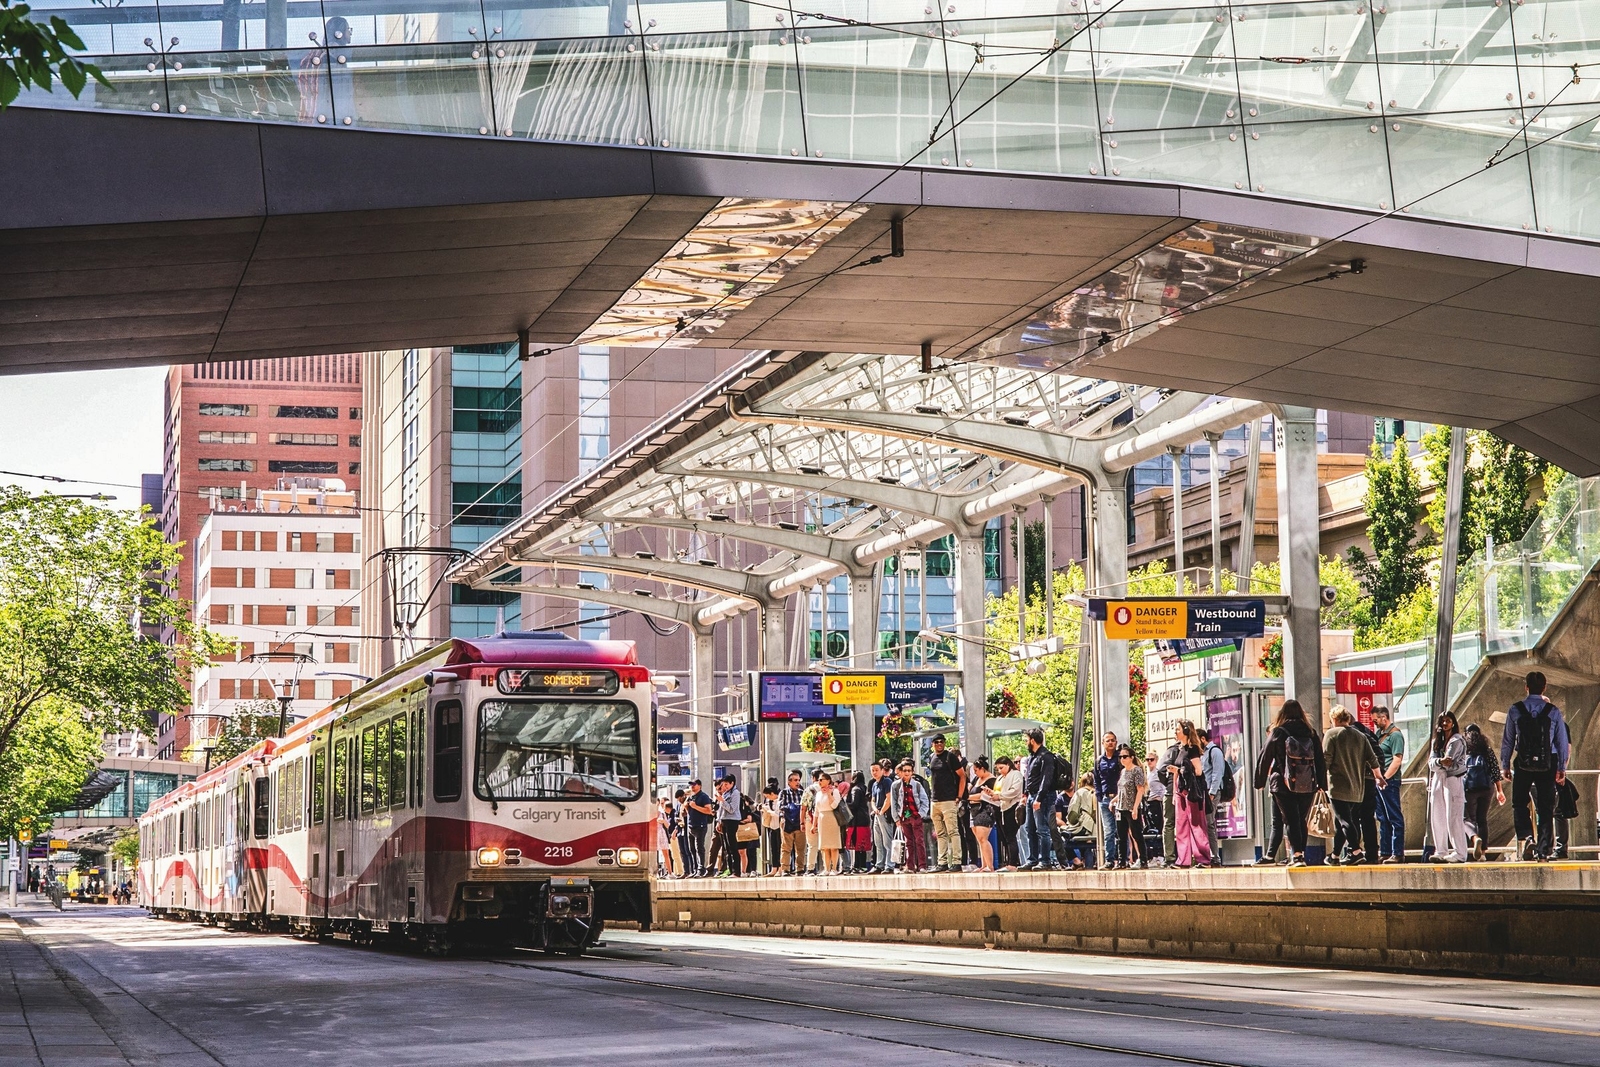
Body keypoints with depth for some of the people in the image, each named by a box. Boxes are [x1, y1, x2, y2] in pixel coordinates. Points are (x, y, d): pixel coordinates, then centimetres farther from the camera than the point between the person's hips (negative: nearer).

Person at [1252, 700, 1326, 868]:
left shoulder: (1277, 733, -4)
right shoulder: (1311, 734, 4)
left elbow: (1265, 758, 0)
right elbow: (1320, 760, 7)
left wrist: (1260, 782, 10)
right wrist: (1322, 784, 15)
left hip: (1283, 785, -3)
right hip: (1308, 786, 3)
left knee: (1290, 821, -3)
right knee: (1301, 820, 15)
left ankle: (1296, 854, -16)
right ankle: (1301, 853, 17)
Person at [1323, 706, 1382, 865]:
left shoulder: (1332, 734, -5)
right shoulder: (1360, 736, 11)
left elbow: (1326, 758, -12)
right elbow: (1372, 759, 12)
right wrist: (1379, 777, 25)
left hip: (1339, 785, -6)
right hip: (1357, 788, 6)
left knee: (1344, 819, -9)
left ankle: (1356, 851, -22)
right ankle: (1336, 855, 14)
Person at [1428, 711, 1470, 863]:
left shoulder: (1457, 740, -1)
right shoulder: (1437, 741, 17)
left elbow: (1449, 760, -13)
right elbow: (1431, 762, 2)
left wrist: (1438, 762, -2)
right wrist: (1440, 761, -16)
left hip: (1453, 780, -6)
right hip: (1437, 780, 6)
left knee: (1453, 818, -10)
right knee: (1437, 818, 4)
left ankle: (1460, 853, -10)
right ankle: (1441, 852, 9)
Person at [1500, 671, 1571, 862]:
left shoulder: (1515, 710, -1)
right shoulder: (1553, 711, 1)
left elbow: (1508, 740, 3)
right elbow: (1563, 742, 5)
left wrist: (1505, 764, 12)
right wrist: (1562, 768, 14)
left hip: (1523, 763, -1)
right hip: (1548, 764, 1)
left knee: (1519, 803, 9)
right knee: (1546, 808, 7)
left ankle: (1526, 837, -15)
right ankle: (1544, 848, 5)